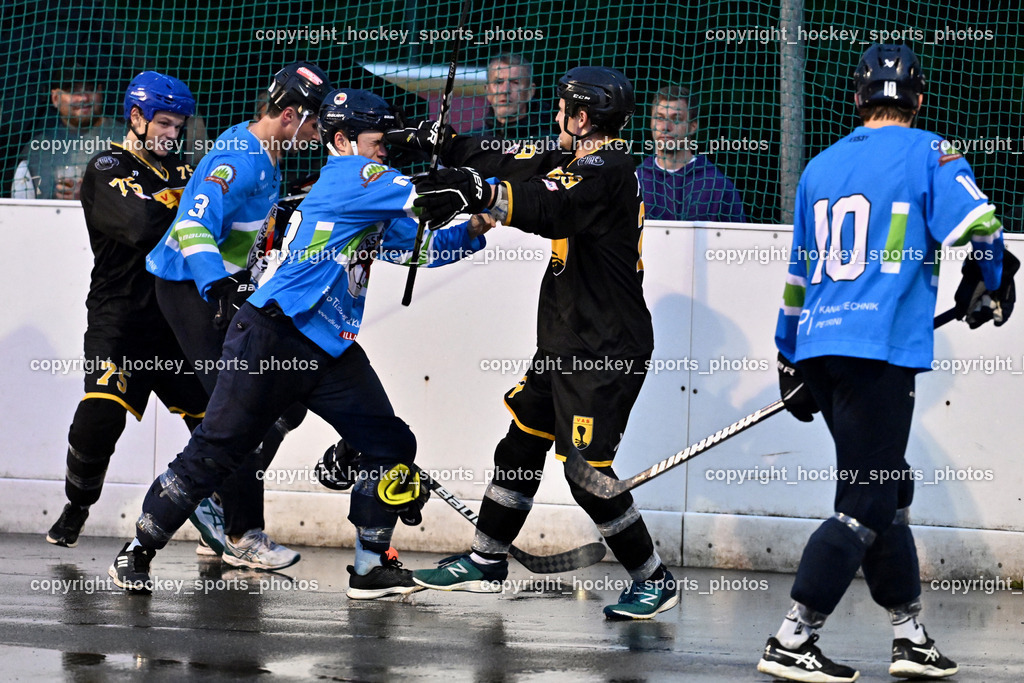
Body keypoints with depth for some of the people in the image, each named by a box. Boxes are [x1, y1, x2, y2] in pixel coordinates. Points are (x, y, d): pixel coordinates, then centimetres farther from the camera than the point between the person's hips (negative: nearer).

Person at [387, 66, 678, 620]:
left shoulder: (606, 173, -19)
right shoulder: (577, 161, 11)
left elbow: (547, 209, -36)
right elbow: (507, 166, 18)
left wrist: (473, 189, -39)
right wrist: (433, 140, 16)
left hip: (608, 350, -10)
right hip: (569, 344, 10)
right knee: (520, 445, 16)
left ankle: (653, 580, 1)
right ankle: (486, 561, 27)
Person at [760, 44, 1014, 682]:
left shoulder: (820, 167, 17)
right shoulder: (927, 154, -2)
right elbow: (980, 228, -11)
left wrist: (792, 359, 31)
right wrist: (993, 289, 10)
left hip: (819, 345, 7)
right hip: (881, 348, -7)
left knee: (889, 488, 17)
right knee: (867, 503, -5)